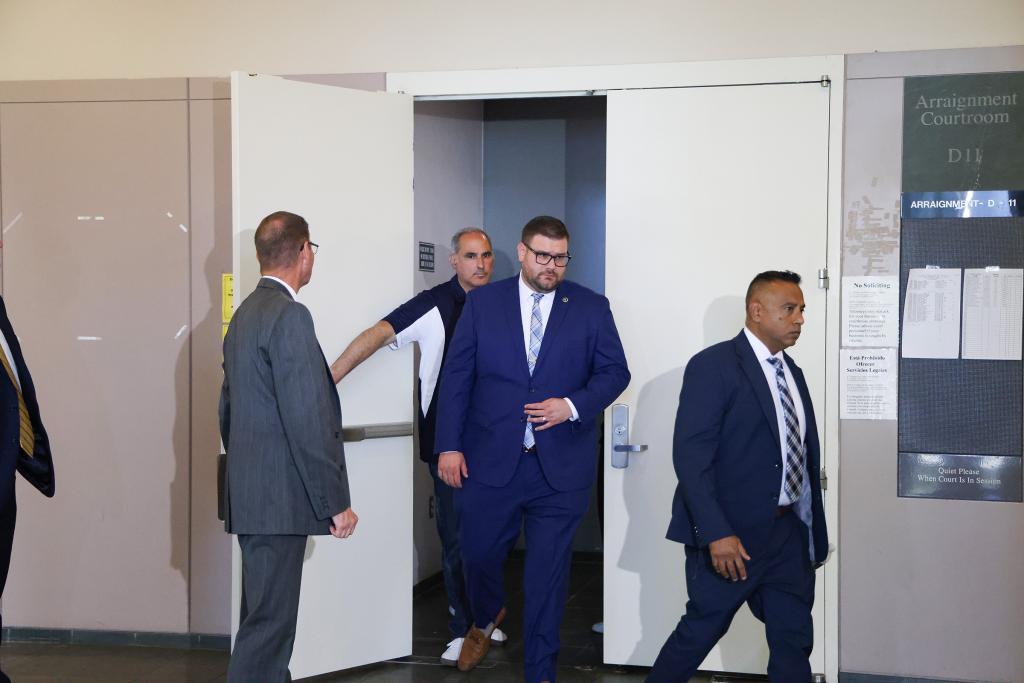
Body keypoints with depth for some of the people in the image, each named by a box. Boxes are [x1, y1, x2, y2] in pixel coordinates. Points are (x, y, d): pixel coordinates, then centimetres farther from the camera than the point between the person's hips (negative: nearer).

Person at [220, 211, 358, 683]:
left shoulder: (245, 312, 14)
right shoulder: (289, 315, -15)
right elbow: (309, 421, -20)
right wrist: (336, 502, -15)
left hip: (250, 494, 10)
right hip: (279, 498, -10)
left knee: (268, 612, 17)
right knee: (269, 621, -5)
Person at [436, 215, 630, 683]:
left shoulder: (591, 308, 3)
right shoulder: (482, 303, 3)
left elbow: (615, 371, 4)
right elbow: (456, 377, 2)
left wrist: (575, 406, -14)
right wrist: (449, 445, -3)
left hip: (561, 466, 0)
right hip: (490, 461, 1)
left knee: (548, 573, 5)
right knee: (479, 554, 12)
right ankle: (486, 620, 45)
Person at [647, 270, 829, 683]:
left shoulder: (792, 373, 14)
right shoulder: (713, 366, -11)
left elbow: (805, 457, 16)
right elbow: (690, 457, -18)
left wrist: (813, 533, 12)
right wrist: (716, 533, -24)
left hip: (788, 534, 7)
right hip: (730, 537, -7)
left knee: (794, 642, 10)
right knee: (700, 632, 4)